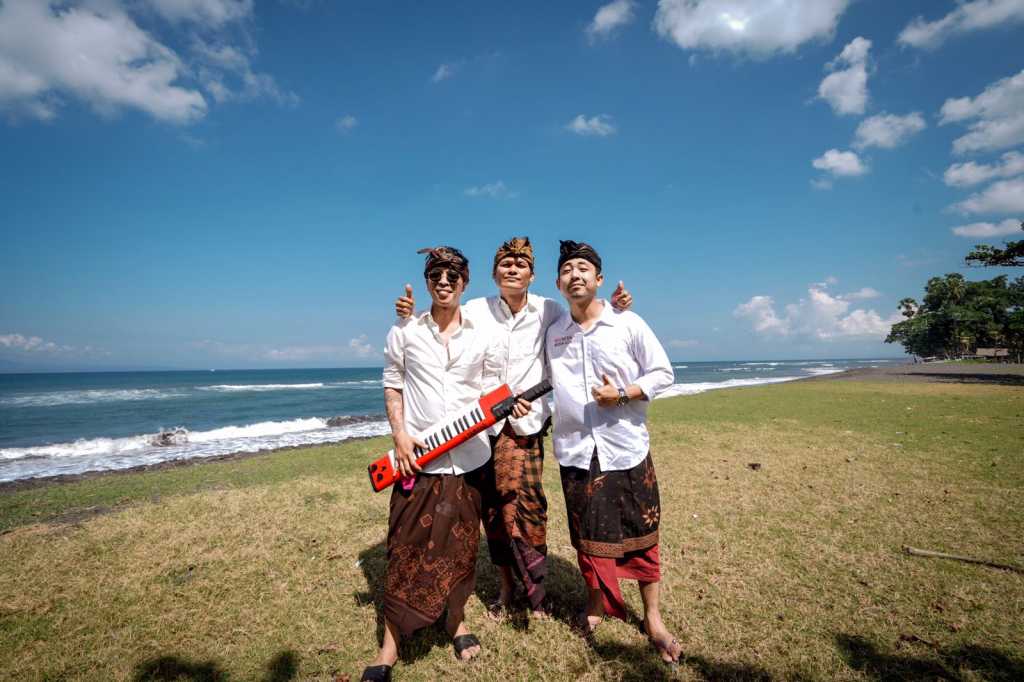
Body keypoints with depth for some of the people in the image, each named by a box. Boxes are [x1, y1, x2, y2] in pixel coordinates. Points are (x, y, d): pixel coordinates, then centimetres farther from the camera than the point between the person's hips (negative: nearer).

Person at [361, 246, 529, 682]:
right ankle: (390, 644, 19)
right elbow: (392, 386, 3)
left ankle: (457, 621, 35)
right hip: (416, 454, -1)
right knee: (406, 547, 3)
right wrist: (400, 436, -8)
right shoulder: (404, 331, 1)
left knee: (460, 544, 13)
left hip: (468, 455, 2)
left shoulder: (481, 334, 4)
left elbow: (489, 388, 9)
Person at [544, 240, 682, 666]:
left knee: (640, 535, 9)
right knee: (587, 535, 13)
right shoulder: (552, 333, 6)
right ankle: (596, 601, 37)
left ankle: (652, 618, 29)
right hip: (575, 450, 2)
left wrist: (621, 395, -15)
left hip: (626, 445, -2)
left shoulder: (628, 324, -4)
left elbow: (662, 373, -2)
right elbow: (546, 382, 18)